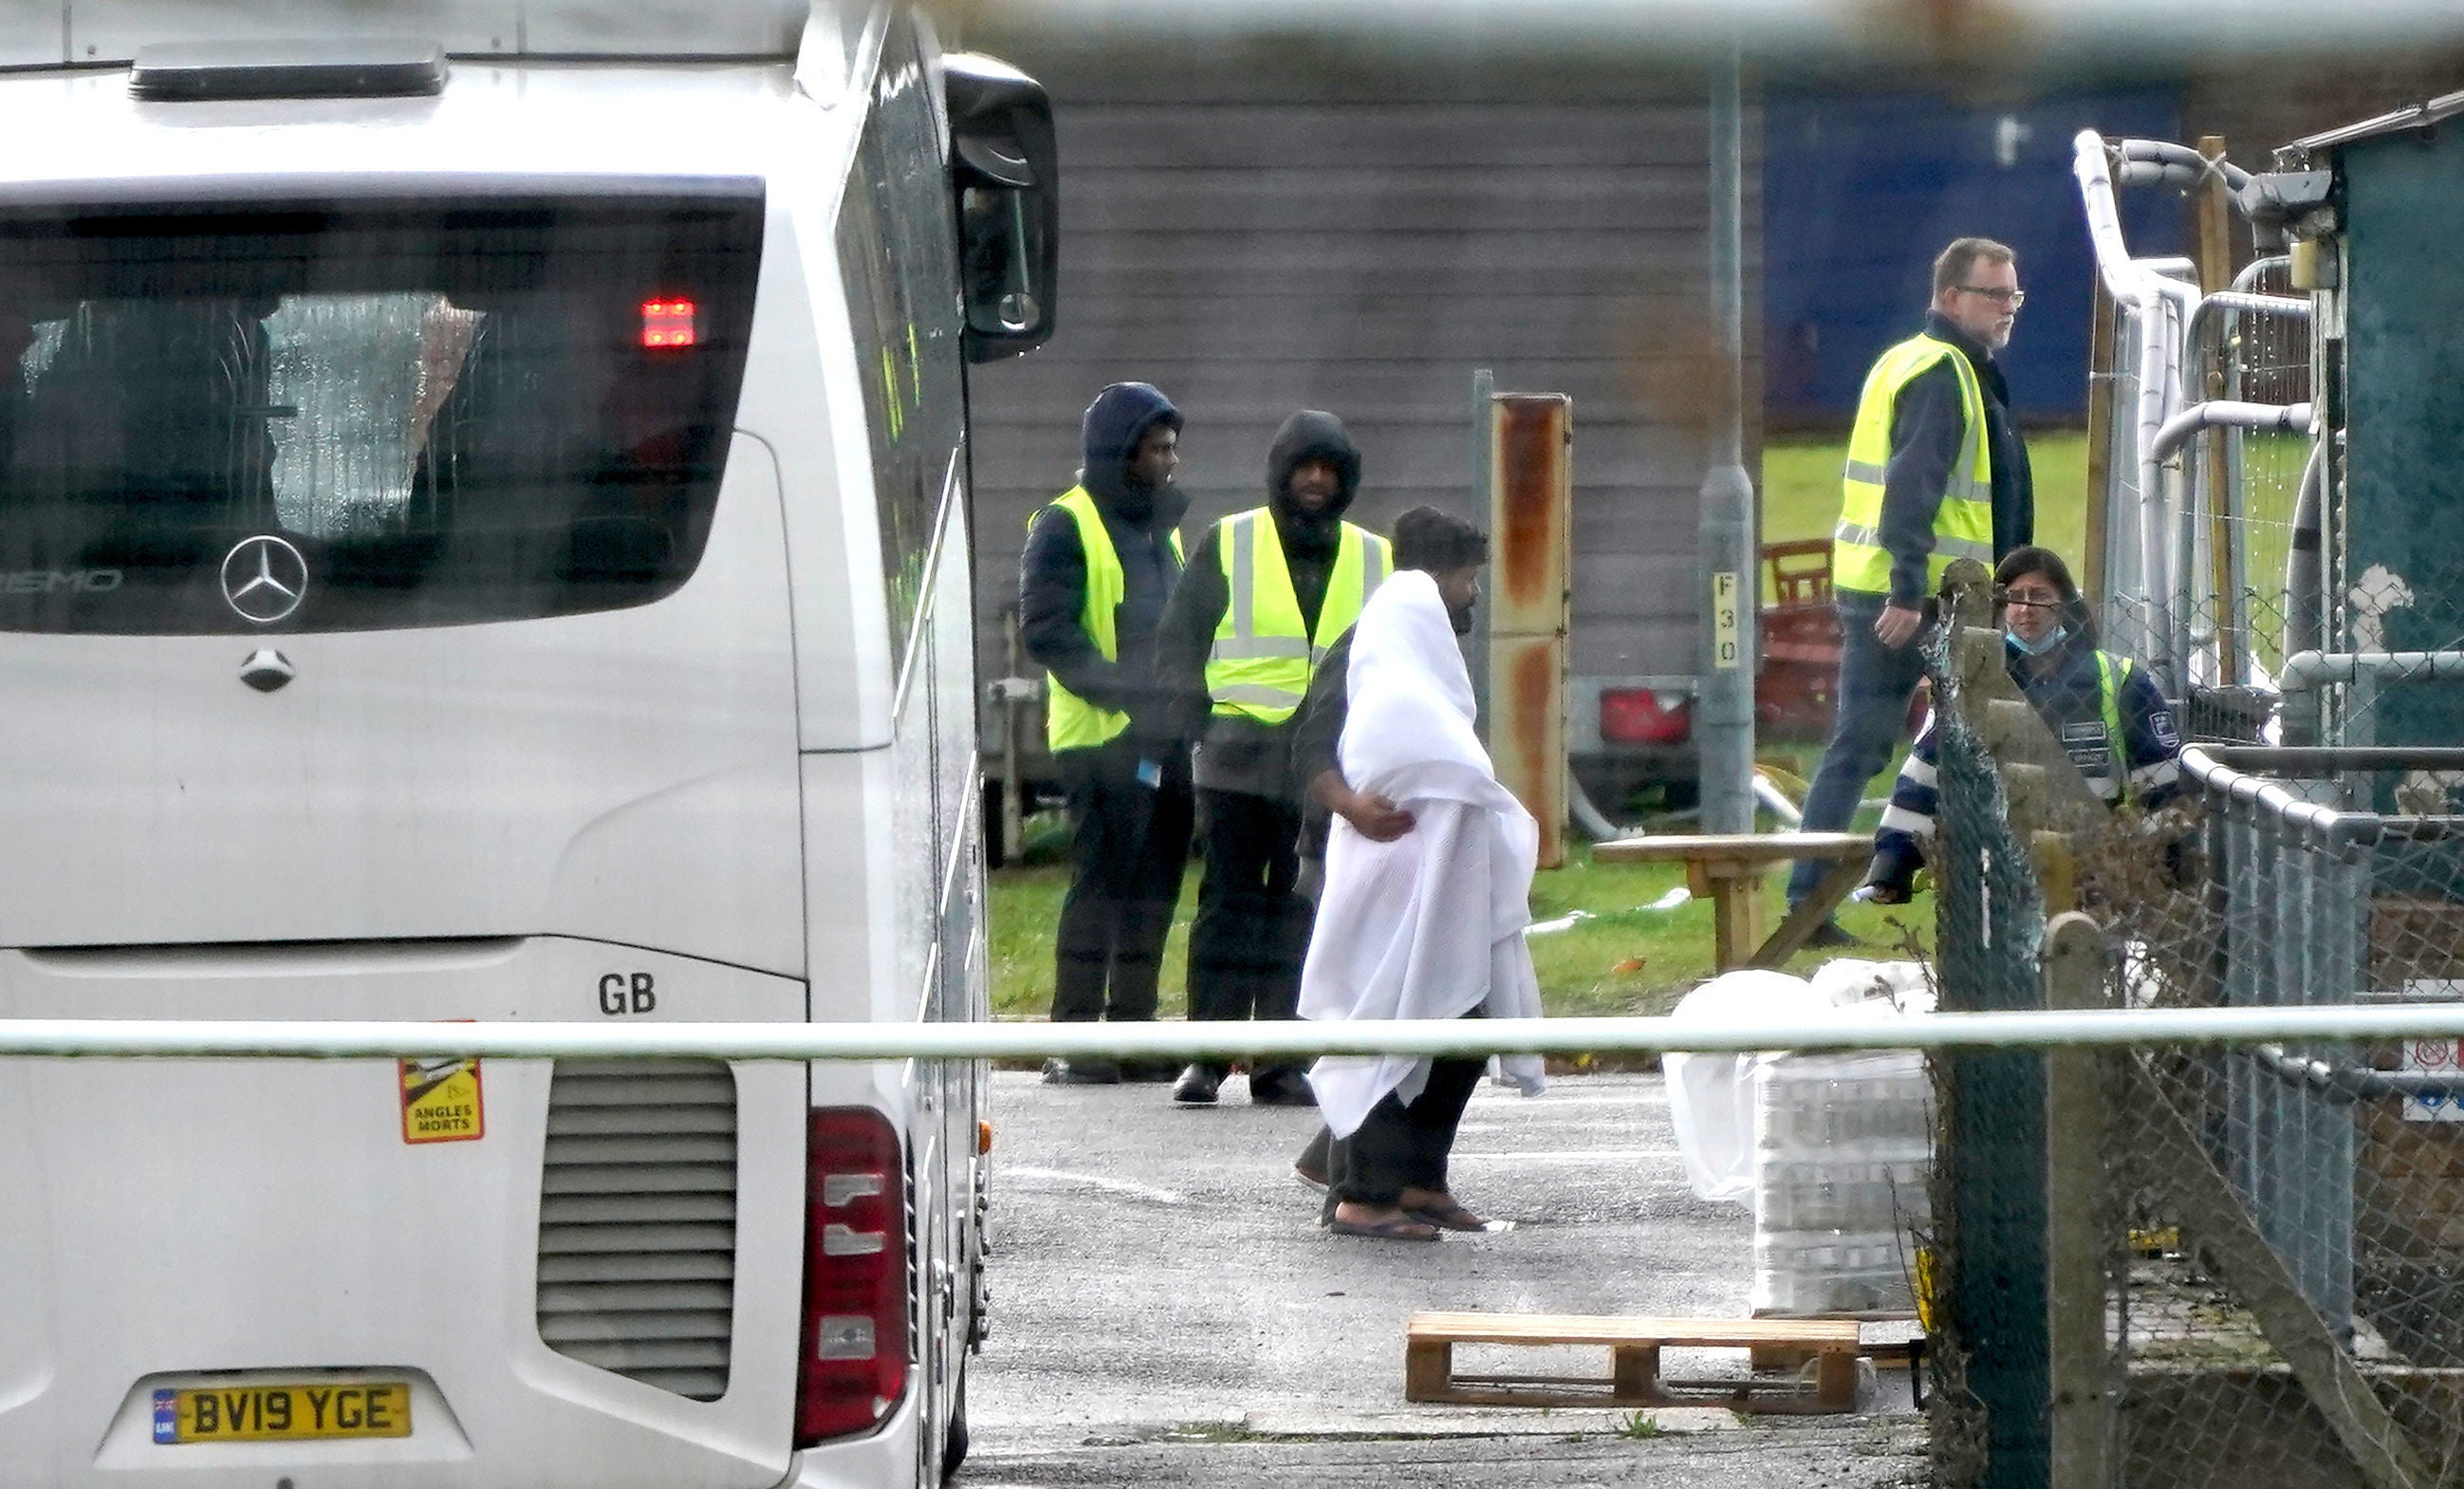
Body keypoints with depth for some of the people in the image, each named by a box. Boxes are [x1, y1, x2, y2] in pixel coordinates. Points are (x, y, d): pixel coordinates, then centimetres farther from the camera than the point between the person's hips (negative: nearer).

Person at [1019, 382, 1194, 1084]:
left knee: (1153, 893, 8)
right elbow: (1046, 629, -13)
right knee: (1099, 886, -9)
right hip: (1102, 737, -8)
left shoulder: (1163, 528, 21)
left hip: (1167, 737, 8)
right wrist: (1119, 689, -21)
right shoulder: (1066, 526, -4)